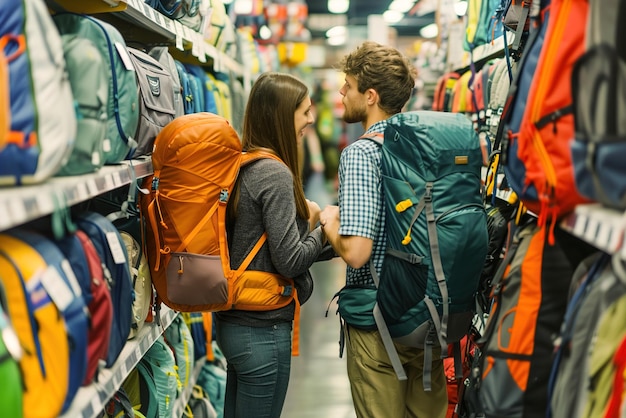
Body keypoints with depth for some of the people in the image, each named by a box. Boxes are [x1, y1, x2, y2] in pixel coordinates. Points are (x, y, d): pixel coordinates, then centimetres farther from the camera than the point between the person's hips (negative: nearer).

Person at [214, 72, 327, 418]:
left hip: (232, 321, 9)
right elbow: (289, 261, -20)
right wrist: (324, 227, -5)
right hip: (262, 330, -9)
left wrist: (305, 217, 4)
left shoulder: (240, 165, 7)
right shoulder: (275, 174, -19)